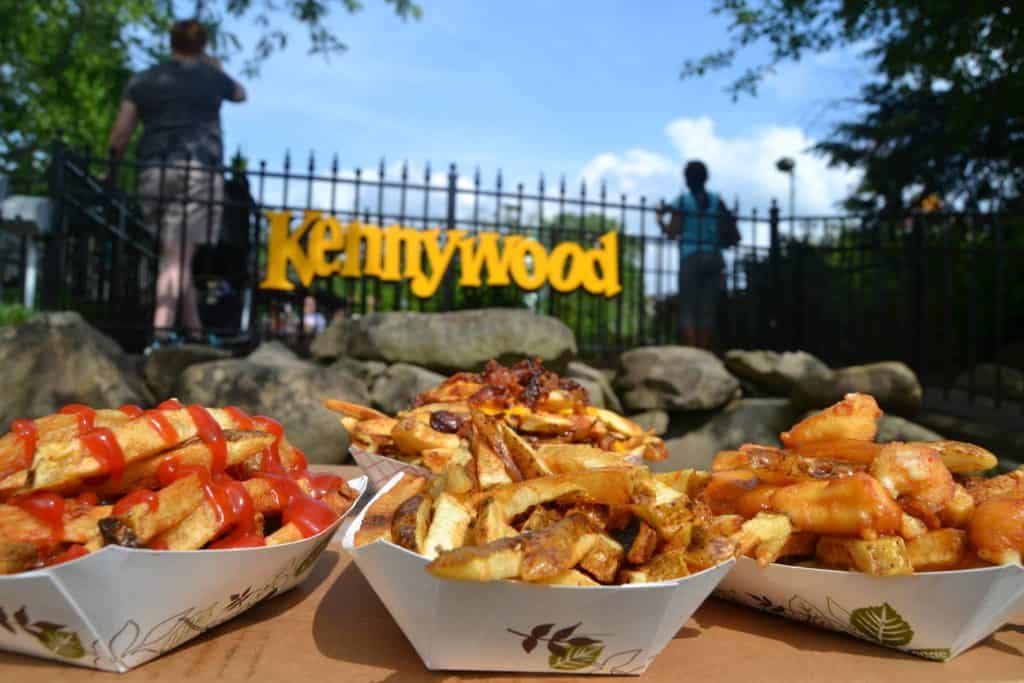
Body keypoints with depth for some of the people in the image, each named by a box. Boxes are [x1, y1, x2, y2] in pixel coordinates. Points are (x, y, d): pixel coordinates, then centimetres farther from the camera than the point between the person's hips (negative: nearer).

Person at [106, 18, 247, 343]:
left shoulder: (142, 81, 14)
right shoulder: (212, 78, 10)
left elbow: (120, 134, 8)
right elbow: (241, 94, 33)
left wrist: (112, 167, 19)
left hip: (154, 172, 3)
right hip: (199, 171, -3)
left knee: (175, 252, 10)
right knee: (178, 255, -9)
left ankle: (193, 326, 10)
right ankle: (163, 327, -18)